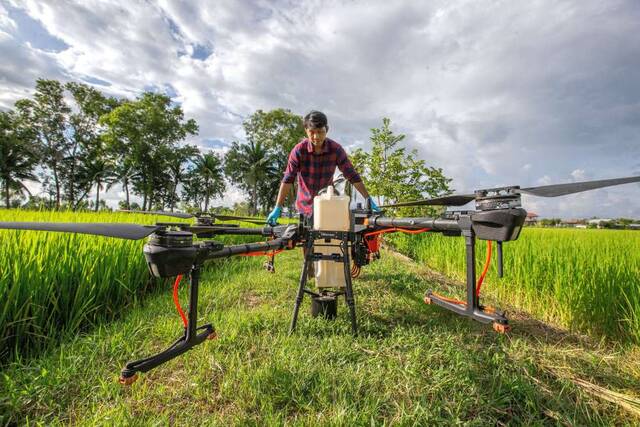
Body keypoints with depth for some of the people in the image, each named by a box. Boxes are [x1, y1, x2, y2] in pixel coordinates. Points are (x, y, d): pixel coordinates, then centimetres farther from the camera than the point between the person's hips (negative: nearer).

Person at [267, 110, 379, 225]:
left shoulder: (336, 149, -12)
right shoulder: (299, 150, -14)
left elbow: (352, 175, -8)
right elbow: (288, 179, -15)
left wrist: (369, 199, -10)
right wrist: (278, 208, -20)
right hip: (305, 204, 0)